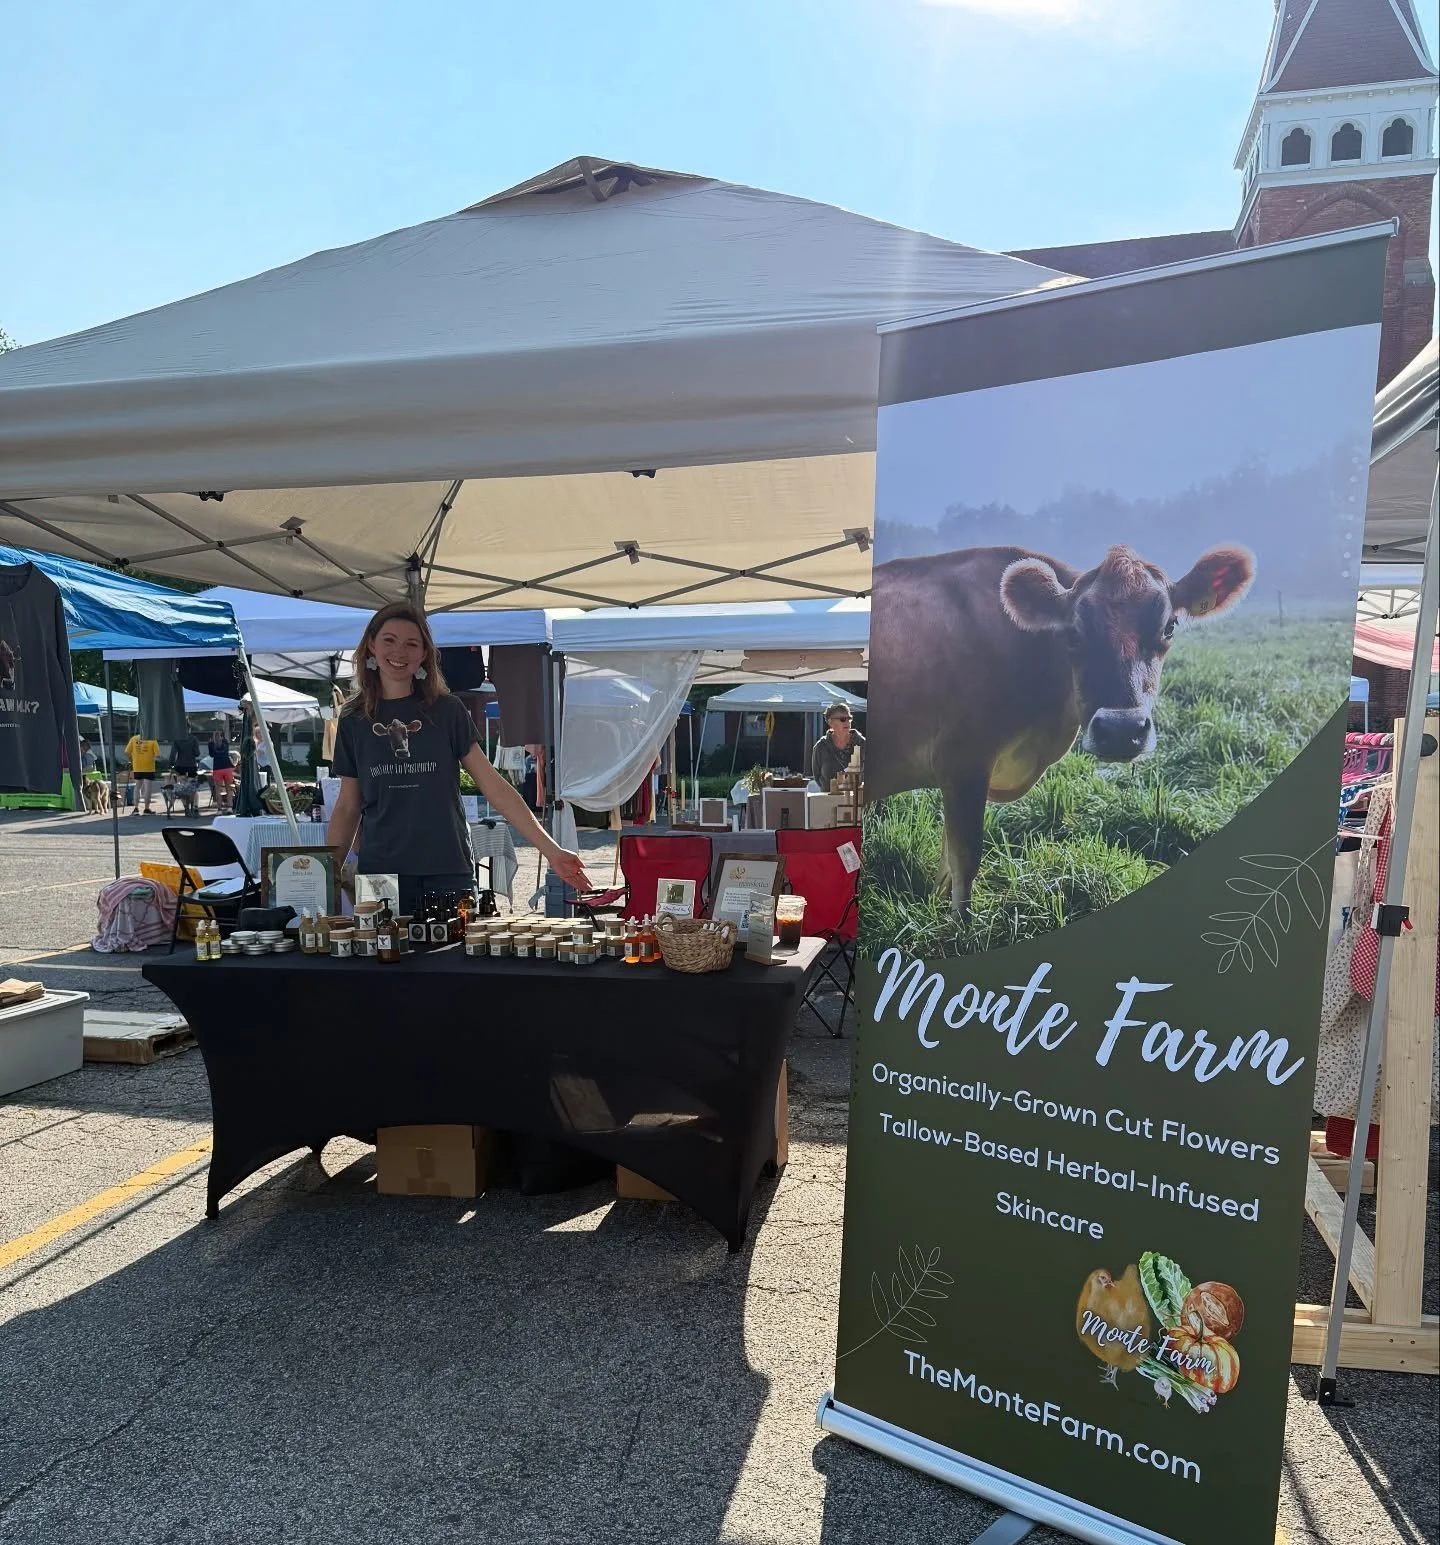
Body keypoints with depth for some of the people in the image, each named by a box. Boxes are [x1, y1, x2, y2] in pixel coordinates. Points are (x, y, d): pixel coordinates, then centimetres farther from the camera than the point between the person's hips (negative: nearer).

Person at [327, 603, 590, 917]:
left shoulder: (447, 710, 2)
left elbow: (494, 787, -1)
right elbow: (347, 808, 10)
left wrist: (551, 849, -7)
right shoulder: (354, 719, 6)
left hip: (448, 874, -1)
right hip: (379, 873, 1)